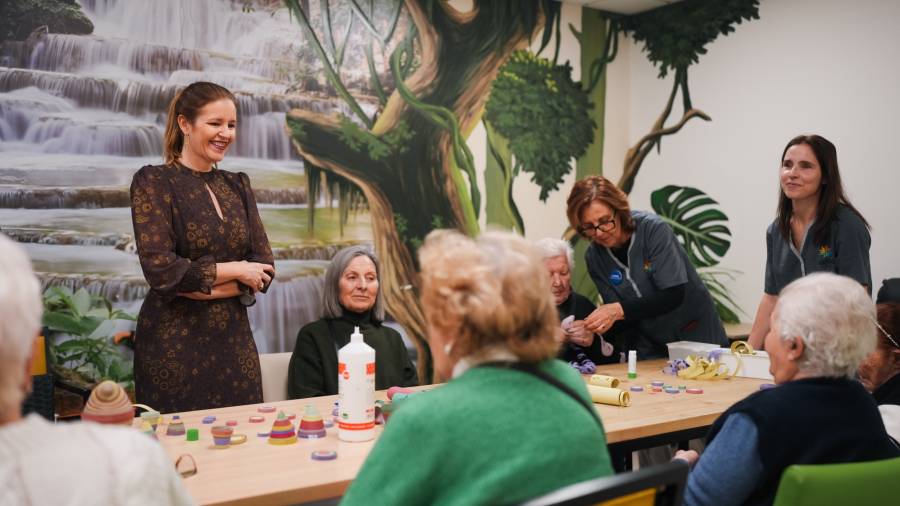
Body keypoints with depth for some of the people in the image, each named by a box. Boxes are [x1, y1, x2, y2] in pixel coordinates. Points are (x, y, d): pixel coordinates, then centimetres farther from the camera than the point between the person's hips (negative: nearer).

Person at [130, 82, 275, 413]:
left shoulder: (237, 185, 9)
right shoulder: (153, 182, -5)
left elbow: (264, 268, 2)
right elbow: (161, 270, -15)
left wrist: (204, 284, -11)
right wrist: (233, 271, -8)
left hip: (235, 339, 5)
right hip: (174, 344, -4)